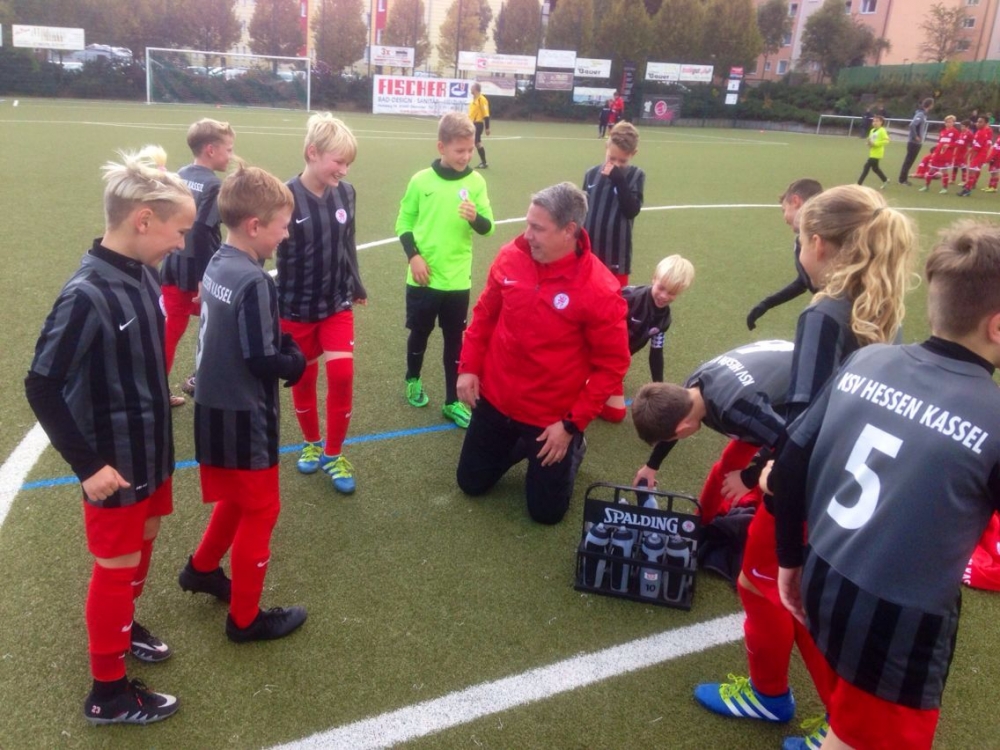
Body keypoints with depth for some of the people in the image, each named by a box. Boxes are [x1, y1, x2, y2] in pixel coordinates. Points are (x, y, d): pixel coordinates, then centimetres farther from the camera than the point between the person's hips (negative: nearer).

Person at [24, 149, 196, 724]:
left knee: (144, 543, 25)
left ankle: (122, 625, 51)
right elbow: (42, 387, -23)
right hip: (115, 462, -7)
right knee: (117, 565, 8)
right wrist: (87, 465, -20)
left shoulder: (144, 275, -3)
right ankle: (108, 692, 28)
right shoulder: (87, 295, -26)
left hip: (153, 449, 7)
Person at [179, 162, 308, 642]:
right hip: (243, 418, -9)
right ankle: (245, 618, 22)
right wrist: (298, 364, -5)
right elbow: (262, 360, -24)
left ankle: (202, 569, 46)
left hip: (214, 409, 9)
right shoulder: (254, 282, -24)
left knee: (236, 498, 28)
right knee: (260, 511, 8)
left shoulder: (217, 265, 4)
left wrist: (285, 345, 2)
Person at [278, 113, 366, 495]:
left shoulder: (346, 193, -4)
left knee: (342, 374, -3)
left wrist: (357, 287, 19)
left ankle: (334, 453, 15)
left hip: (337, 303, 3)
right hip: (296, 308, -3)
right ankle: (311, 443, 36)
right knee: (304, 378, 12)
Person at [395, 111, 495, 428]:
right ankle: (413, 380, 41)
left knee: (455, 341, 8)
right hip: (424, 278, 0)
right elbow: (404, 222, 3)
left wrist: (476, 217, -24)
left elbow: (488, 228, -3)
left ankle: (453, 401, 19)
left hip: (458, 279, 0)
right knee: (420, 332, 16)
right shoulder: (421, 180, -5)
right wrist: (413, 255, -9)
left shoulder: (476, 182, -3)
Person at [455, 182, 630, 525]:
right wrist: (469, 367, 2)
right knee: (471, 483, 19)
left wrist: (572, 424, -16)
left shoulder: (599, 290, -24)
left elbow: (612, 365, -16)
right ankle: (519, 445, 43)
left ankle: (572, 449, 37)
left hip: (552, 417, -4)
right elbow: (485, 314, 5)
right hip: (494, 400, 4)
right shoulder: (510, 256, -11)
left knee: (546, 511, 11)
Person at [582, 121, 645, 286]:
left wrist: (618, 179, -19)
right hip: (589, 250, 3)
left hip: (616, 254, -3)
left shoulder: (636, 176, -4)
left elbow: (632, 210, -16)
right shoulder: (592, 174, 2)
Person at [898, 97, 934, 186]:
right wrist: (915, 136, -22)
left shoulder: (923, 114, 12)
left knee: (910, 161, 12)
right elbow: (912, 125, -29)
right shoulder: (920, 114, -16)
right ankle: (902, 179, 1)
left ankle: (904, 178, 18)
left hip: (917, 142, 9)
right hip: (914, 142, -9)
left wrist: (922, 136, 7)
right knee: (909, 160, -4)